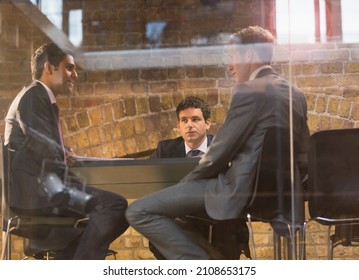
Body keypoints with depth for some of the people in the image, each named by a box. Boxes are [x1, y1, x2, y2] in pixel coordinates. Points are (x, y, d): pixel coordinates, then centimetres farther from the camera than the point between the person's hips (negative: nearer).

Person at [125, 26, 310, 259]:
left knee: (138, 212, -10)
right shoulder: (296, 94, 10)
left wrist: (187, 181, 1)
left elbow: (219, 154, -15)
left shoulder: (249, 91, -15)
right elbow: (303, 152, 19)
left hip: (241, 193, -10)